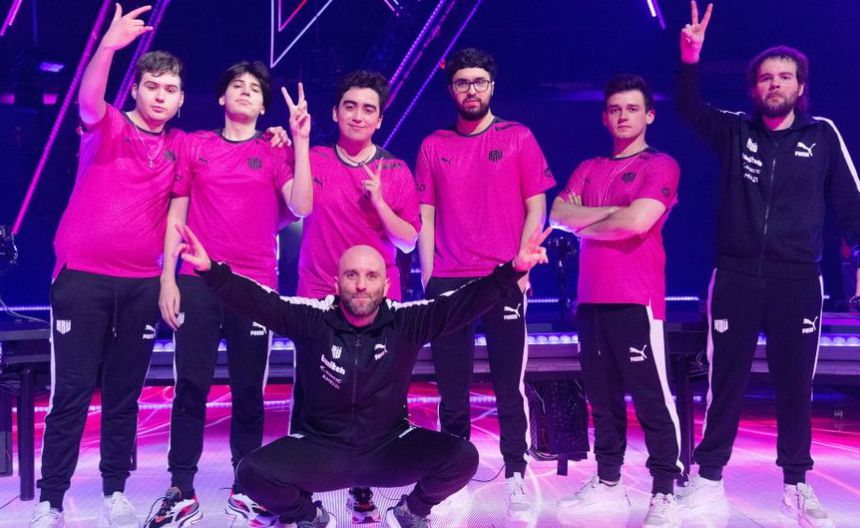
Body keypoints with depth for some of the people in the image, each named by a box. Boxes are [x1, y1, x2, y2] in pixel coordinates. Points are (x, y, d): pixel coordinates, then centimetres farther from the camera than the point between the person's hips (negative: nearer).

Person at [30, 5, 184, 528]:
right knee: (72, 392, -1)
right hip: (83, 278, -3)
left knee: (125, 393, 9)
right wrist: (108, 46, -39)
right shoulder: (107, 126, -1)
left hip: (142, 284, 3)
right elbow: (88, 101, -23)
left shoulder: (179, 148, 9)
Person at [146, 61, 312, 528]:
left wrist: (301, 141, -11)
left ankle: (245, 488, 14)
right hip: (198, 282, 0)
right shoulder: (194, 146, 10)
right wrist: (168, 279, 2)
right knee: (191, 385, -1)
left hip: (255, 284, 0)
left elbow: (301, 206, -8)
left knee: (248, 389, 4)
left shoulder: (275, 153, 8)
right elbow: (175, 216, 9)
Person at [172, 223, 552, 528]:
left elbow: (465, 302, -19)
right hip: (319, 450, 0)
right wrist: (210, 270, -36)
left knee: (462, 458, -21)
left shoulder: (407, 322, -10)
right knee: (253, 472, -24)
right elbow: (255, 299, -19)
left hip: (390, 449, 1)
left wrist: (514, 270, -32)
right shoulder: (311, 319, -11)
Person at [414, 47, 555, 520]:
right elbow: (425, 217, 9)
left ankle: (516, 477, 10)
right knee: (452, 389, 6)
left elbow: (536, 208, 2)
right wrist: (427, 278, 1)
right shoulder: (433, 146, 10)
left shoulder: (518, 139, 5)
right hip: (447, 283, 2)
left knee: (509, 386, 1)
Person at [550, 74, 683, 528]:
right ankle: (608, 483, 21)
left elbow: (637, 221, -16)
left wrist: (584, 226, -1)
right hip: (591, 299, 6)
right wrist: (610, 212, -9)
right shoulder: (588, 169, 18)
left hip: (637, 300, -6)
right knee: (602, 397, 12)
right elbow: (558, 214, 3)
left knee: (651, 398, -5)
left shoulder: (660, 165, -1)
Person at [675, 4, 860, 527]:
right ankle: (710, 477, 16)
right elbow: (690, 108, -9)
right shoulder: (734, 131, 6)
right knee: (726, 379, 5)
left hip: (798, 279, 0)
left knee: (795, 383, 7)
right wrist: (691, 59, -24)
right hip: (736, 275, 0)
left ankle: (797, 484, 20)